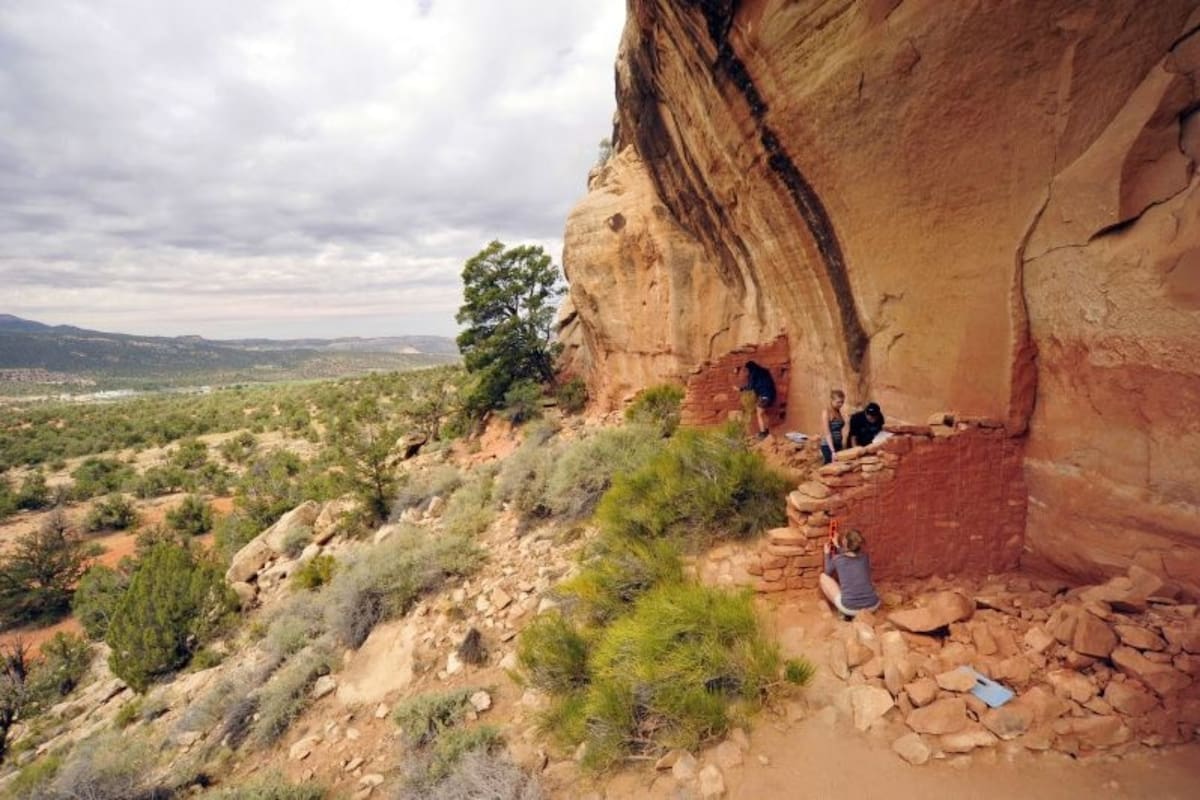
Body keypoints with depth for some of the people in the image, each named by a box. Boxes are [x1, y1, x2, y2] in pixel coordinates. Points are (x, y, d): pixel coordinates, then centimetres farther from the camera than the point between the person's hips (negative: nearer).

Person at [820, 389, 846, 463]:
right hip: (828, 446, -7)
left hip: (838, 445, 7)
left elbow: (838, 430, 14)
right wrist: (832, 451, -24)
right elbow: (827, 433, -17)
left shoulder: (838, 412, 12)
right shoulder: (826, 412, -10)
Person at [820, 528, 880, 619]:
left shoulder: (837, 559, 0)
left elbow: (828, 573, 22)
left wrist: (827, 554, 32)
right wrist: (838, 548, 39)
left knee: (823, 576, 14)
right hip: (872, 606, 4)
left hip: (849, 607, -4)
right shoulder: (865, 557, 7)